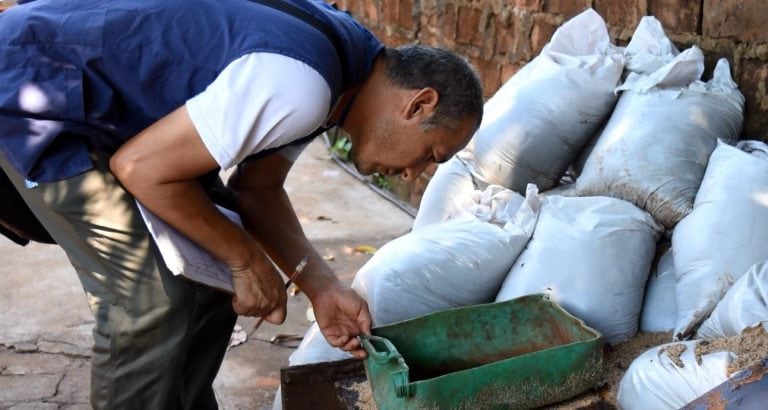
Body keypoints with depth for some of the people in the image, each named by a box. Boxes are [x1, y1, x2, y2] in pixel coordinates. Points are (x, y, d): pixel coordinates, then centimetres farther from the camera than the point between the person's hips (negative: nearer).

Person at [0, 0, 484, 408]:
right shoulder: (299, 85, -30)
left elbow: (256, 190, 6)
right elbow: (142, 168, -25)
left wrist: (322, 285, -4)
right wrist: (247, 259, -14)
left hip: (106, 101, 9)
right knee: (154, 296, -13)